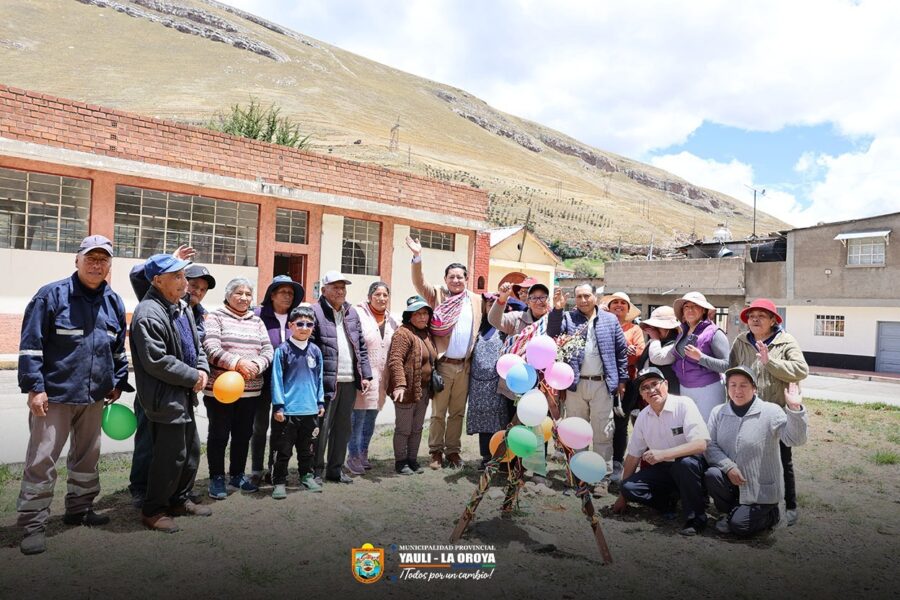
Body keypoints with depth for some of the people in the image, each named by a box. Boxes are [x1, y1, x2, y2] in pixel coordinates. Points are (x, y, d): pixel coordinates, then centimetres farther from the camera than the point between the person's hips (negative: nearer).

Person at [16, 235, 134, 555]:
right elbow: (30, 344, -10)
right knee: (41, 459, -2)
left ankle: (79, 508, 32)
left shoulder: (114, 302, 8)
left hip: (95, 396, 6)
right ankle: (33, 524, 9)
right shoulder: (52, 295, -8)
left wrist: (118, 382, 13)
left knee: (87, 456, 17)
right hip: (54, 395, -6)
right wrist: (34, 386, -14)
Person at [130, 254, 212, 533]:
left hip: (184, 395, 10)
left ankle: (180, 499, 36)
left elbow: (196, 343, 19)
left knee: (192, 450, 19)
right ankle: (152, 511, 17)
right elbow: (156, 362, -25)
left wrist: (202, 369, 0)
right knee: (170, 456, -2)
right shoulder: (148, 314, -20)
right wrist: (193, 376, -16)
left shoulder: (182, 307, 11)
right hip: (164, 398, -10)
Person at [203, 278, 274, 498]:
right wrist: (237, 363, -24)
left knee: (243, 434, 13)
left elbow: (268, 350, 6)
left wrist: (256, 365, -14)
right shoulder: (216, 317, -1)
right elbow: (211, 348, -14)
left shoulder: (257, 321, 13)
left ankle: (237, 475, 28)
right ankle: (216, 478, 18)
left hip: (250, 389, 5)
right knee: (219, 434, 5)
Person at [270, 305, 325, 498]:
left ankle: (306, 476, 33)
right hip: (288, 410, -4)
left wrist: (320, 402, 11)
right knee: (284, 450, 5)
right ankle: (279, 482, 17)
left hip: (310, 410, 4)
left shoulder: (315, 351, 5)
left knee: (307, 448, 18)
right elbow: (276, 379, -7)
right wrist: (278, 406, -9)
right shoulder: (283, 350, -8)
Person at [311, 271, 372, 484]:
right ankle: (316, 470, 13)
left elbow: (361, 347, 18)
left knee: (343, 427, 13)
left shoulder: (352, 313, 15)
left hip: (350, 381, 6)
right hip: (326, 381, -6)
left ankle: (335, 469, 25)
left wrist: (365, 375, 11)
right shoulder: (315, 312, -5)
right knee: (322, 427, -1)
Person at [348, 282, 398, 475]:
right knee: (358, 416, -3)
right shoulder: (358, 314, -7)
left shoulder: (391, 321, 13)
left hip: (381, 377, 6)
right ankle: (353, 457, 10)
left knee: (371, 417, 14)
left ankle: (363, 453, 27)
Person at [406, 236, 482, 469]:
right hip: (443, 364, -3)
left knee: (458, 412, 13)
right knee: (438, 412, 6)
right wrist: (417, 257, -27)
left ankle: (453, 450, 24)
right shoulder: (437, 295, 0)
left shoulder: (476, 299, 10)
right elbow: (419, 282, -14)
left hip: (465, 365, 3)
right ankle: (436, 451, 17)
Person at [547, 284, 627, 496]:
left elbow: (621, 350, 7)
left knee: (602, 433, 2)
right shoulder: (568, 318, 6)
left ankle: (602, 478, 9)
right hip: (576, 383, 1)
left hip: (602, 384, -1)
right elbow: (554, 335, -11)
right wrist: (557, 311, -23)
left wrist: (622, 379, 5)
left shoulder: (610, 320, 6)